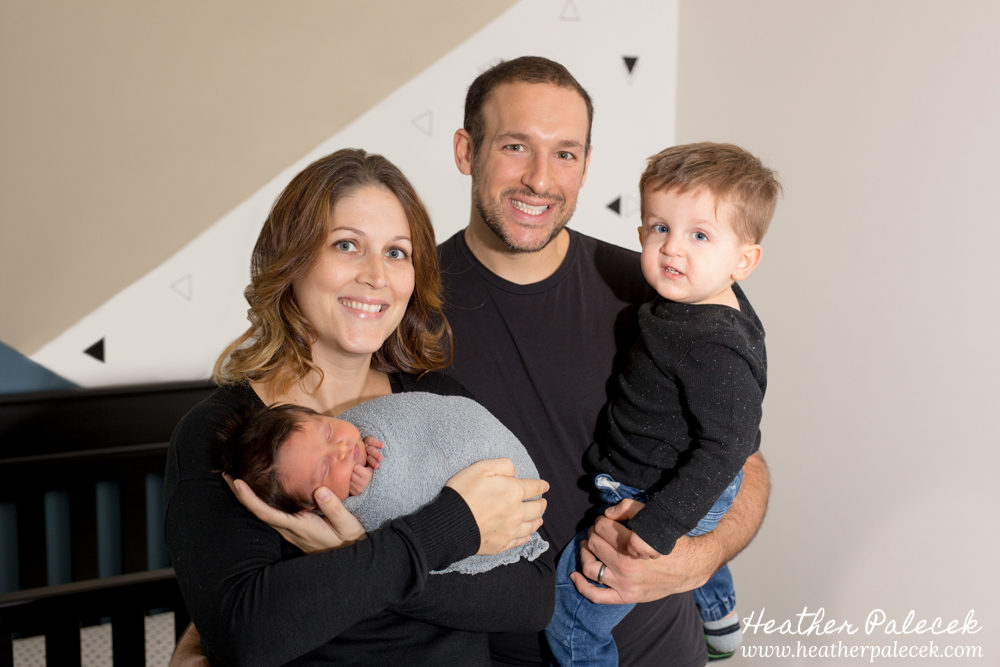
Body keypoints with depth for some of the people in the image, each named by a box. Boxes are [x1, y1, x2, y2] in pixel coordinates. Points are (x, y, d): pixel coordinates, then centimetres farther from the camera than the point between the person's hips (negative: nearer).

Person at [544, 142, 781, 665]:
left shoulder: (714, 348, -33)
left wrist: (659, 525, -34)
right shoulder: (710, 305, -5)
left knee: (569, 604, -2)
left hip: (664, 496, -10)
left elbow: (726, 445, -33)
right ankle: (718, 620, 67)